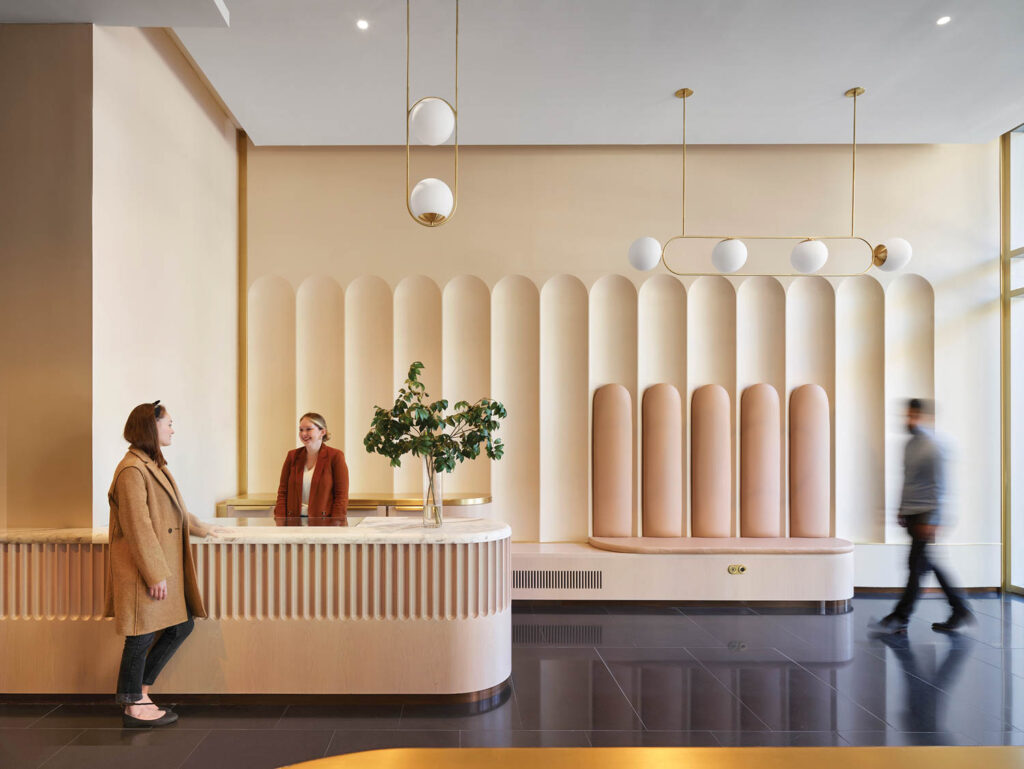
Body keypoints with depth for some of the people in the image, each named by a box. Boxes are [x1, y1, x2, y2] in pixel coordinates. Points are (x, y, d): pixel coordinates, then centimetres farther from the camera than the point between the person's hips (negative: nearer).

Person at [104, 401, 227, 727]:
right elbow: (138, 528, -20)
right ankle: (133, 705, 21)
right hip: (145, 571, -10)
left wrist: (203, 528, 36)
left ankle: (139, 688, 27)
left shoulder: (155, 466, 14)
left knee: (182, 626, 13)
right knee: (142, 636, 4)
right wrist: (155, 575, -20)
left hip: (167, 568, 10)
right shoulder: (132, 470, -17)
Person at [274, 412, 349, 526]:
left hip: (324, 522, -3)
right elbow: (282, 492, 12)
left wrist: (335, 526, -12)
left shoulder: (335, 456, 0)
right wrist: (280, 523, -1)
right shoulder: (292, 455, 13)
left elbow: (341, 496, -3)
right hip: (295, 521, 3)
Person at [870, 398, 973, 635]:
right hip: (911, 515, 9)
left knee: (917, 566, -4)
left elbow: (939, 486, -15)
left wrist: (931, 520, -17)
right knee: (927, 564, 13)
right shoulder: (910, 444, 12)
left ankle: (900, 618, 1)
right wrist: (902, 510, 20)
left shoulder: (932, 447, -13)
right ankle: (960, 610, 25)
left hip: (925, 515, -9)